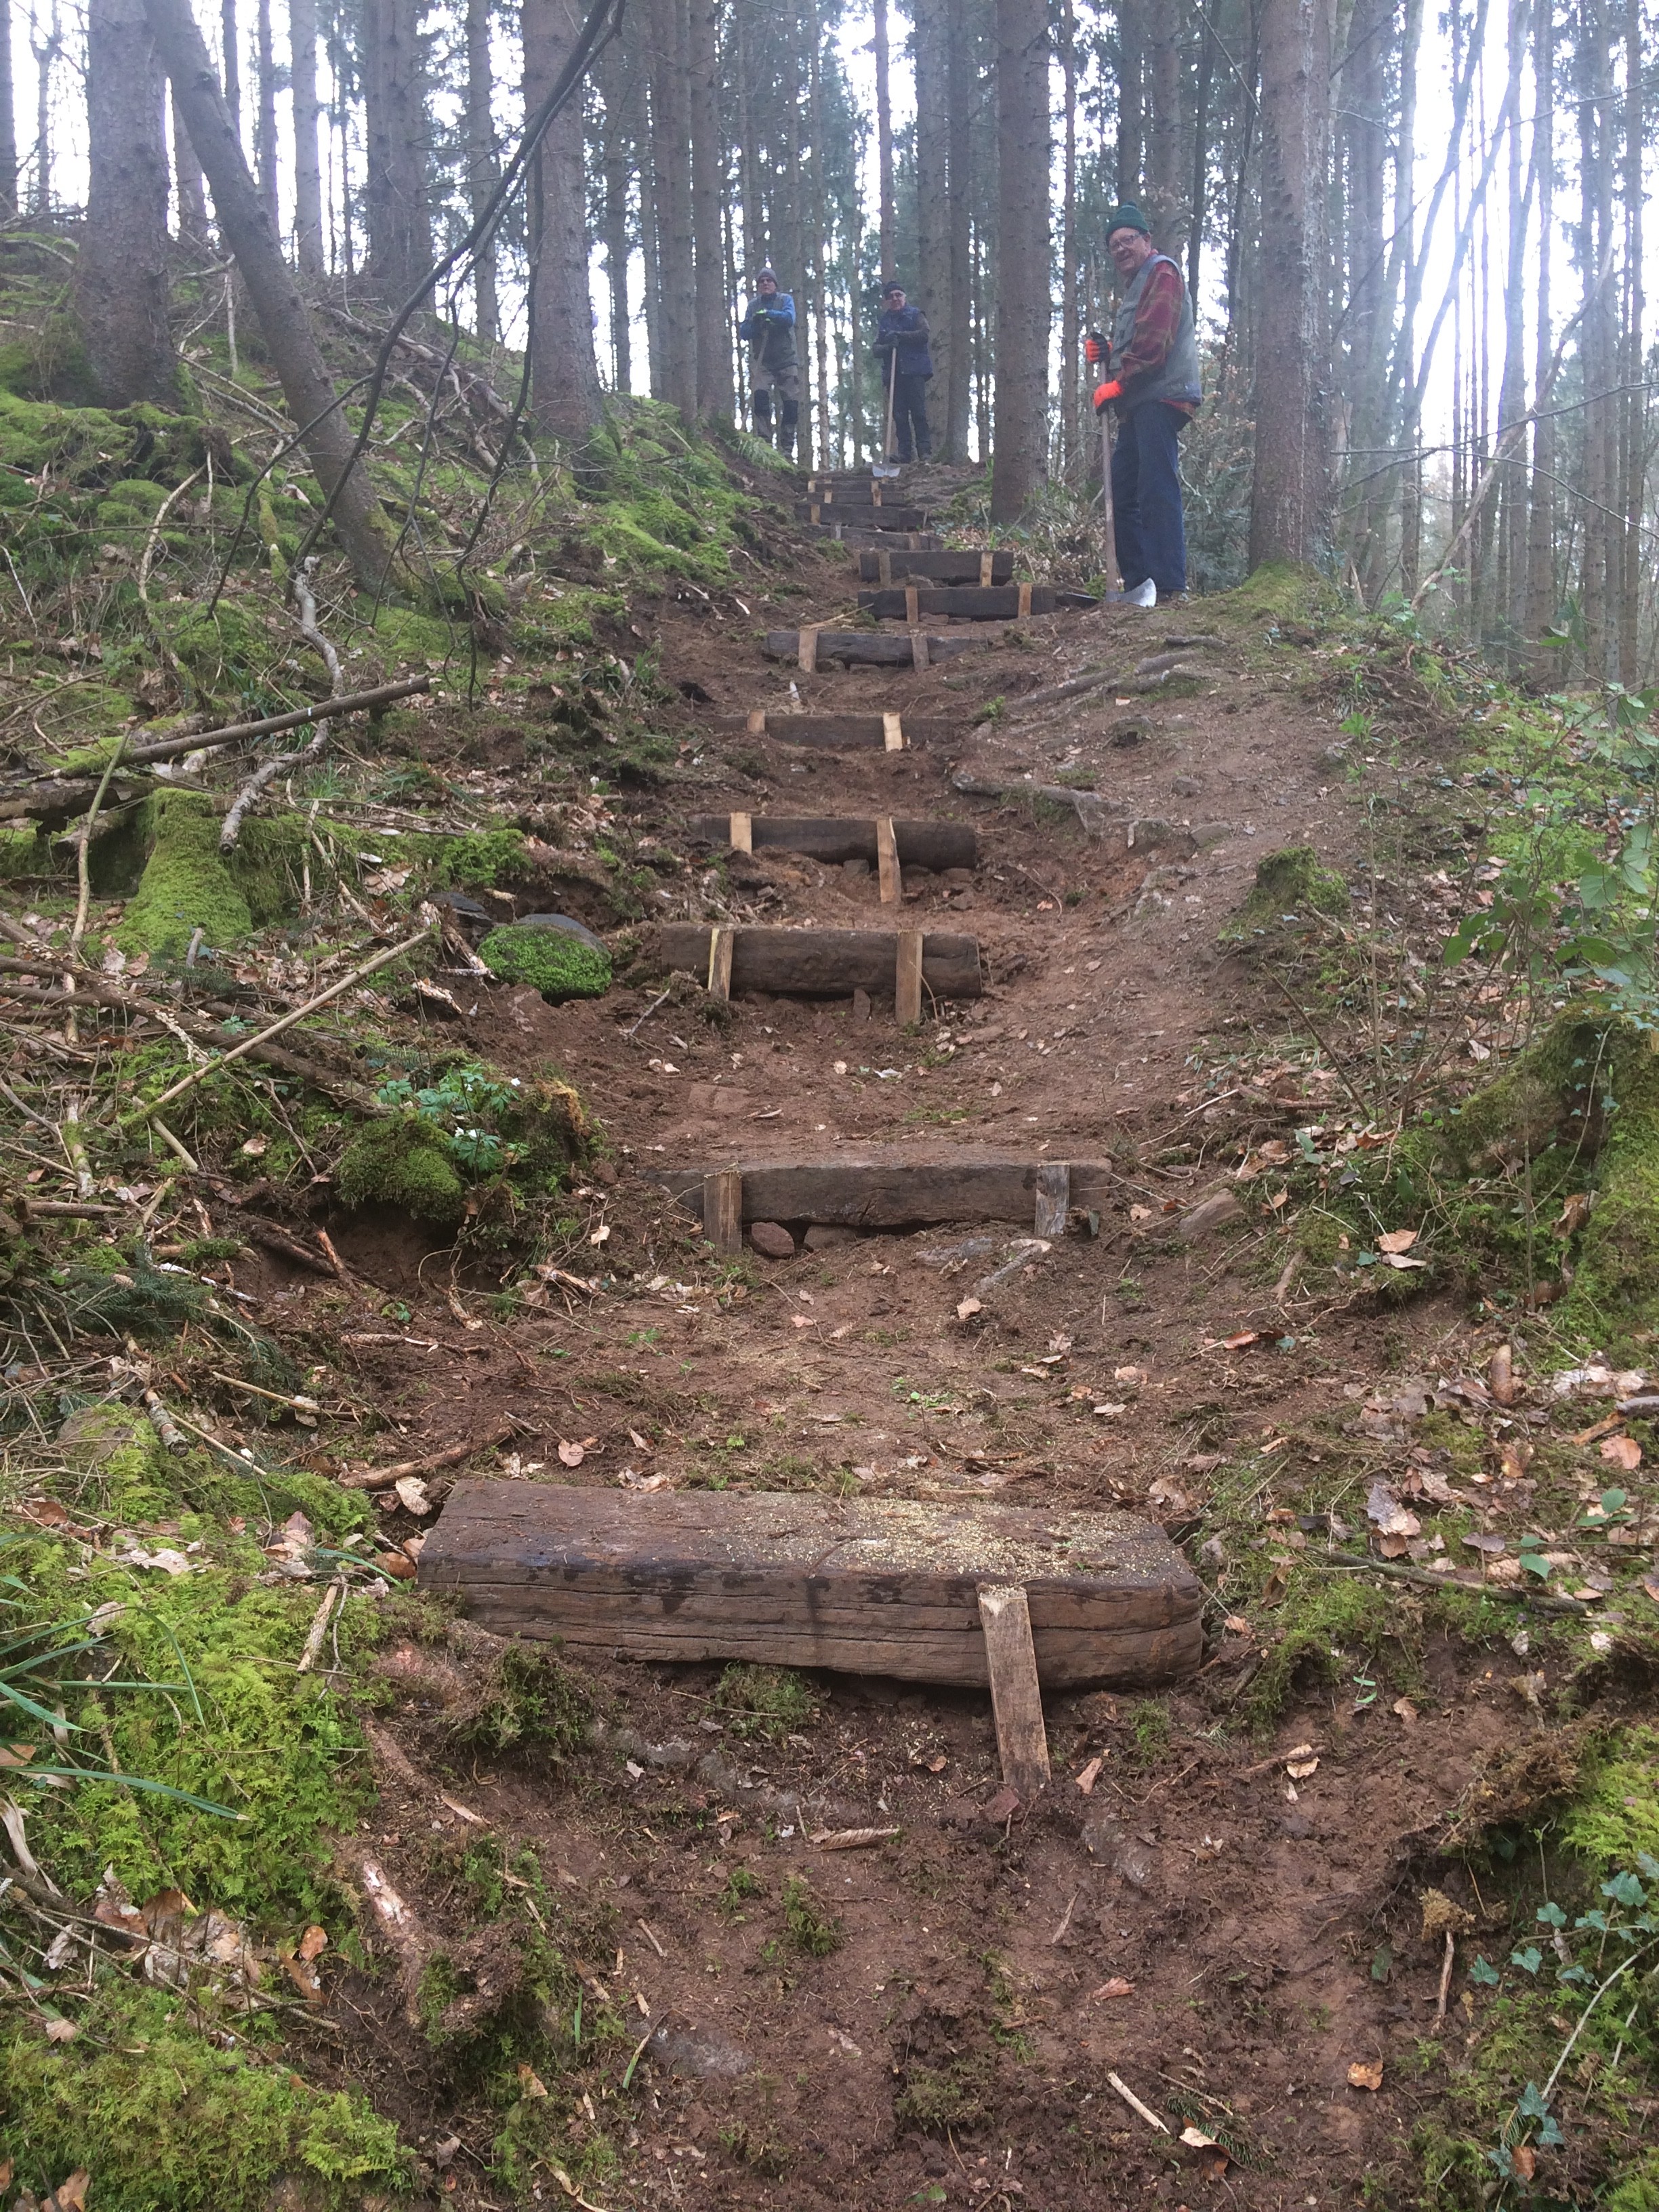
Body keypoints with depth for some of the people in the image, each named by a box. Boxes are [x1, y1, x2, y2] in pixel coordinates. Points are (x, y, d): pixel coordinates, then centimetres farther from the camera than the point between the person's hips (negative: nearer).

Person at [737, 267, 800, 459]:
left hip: (786, 362, 0)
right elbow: (743, 333, 1)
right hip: (761, 362, 0)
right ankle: (763, 443, -21)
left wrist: (768, 313, -25)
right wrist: (756, 324, -18)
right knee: (760, 398, -21)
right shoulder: (753, 305, 8)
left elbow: (789, 319, -16)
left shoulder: (785, 300, 4)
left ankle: (786, 449, 7)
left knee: (791, 406, -3)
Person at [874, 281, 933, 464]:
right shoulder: (883, 322, 18)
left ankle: (924, 451, -11)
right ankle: (905, 453, 0)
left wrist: (900, 335, -10)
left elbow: (925, 334, -7)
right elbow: (876, 350, 11)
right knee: (899, 415, -1)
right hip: (893, 373, 4)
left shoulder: (915, 315, 9)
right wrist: (889, 346, -11)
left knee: (919, 412, -11)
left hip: (915, 372, -4)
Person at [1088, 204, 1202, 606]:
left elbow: (1152, 344, -16)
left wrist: (1117, 386, -14)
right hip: (1140, 404, 11)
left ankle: (1169, 586, -20)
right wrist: (1105, 352, 13)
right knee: (1122, 491, 9)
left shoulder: (1161, 274, -3)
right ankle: (1138, 585, 11)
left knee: (1157, 489, -16)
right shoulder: (1135, 284, 28)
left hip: (1160, 397, -11)